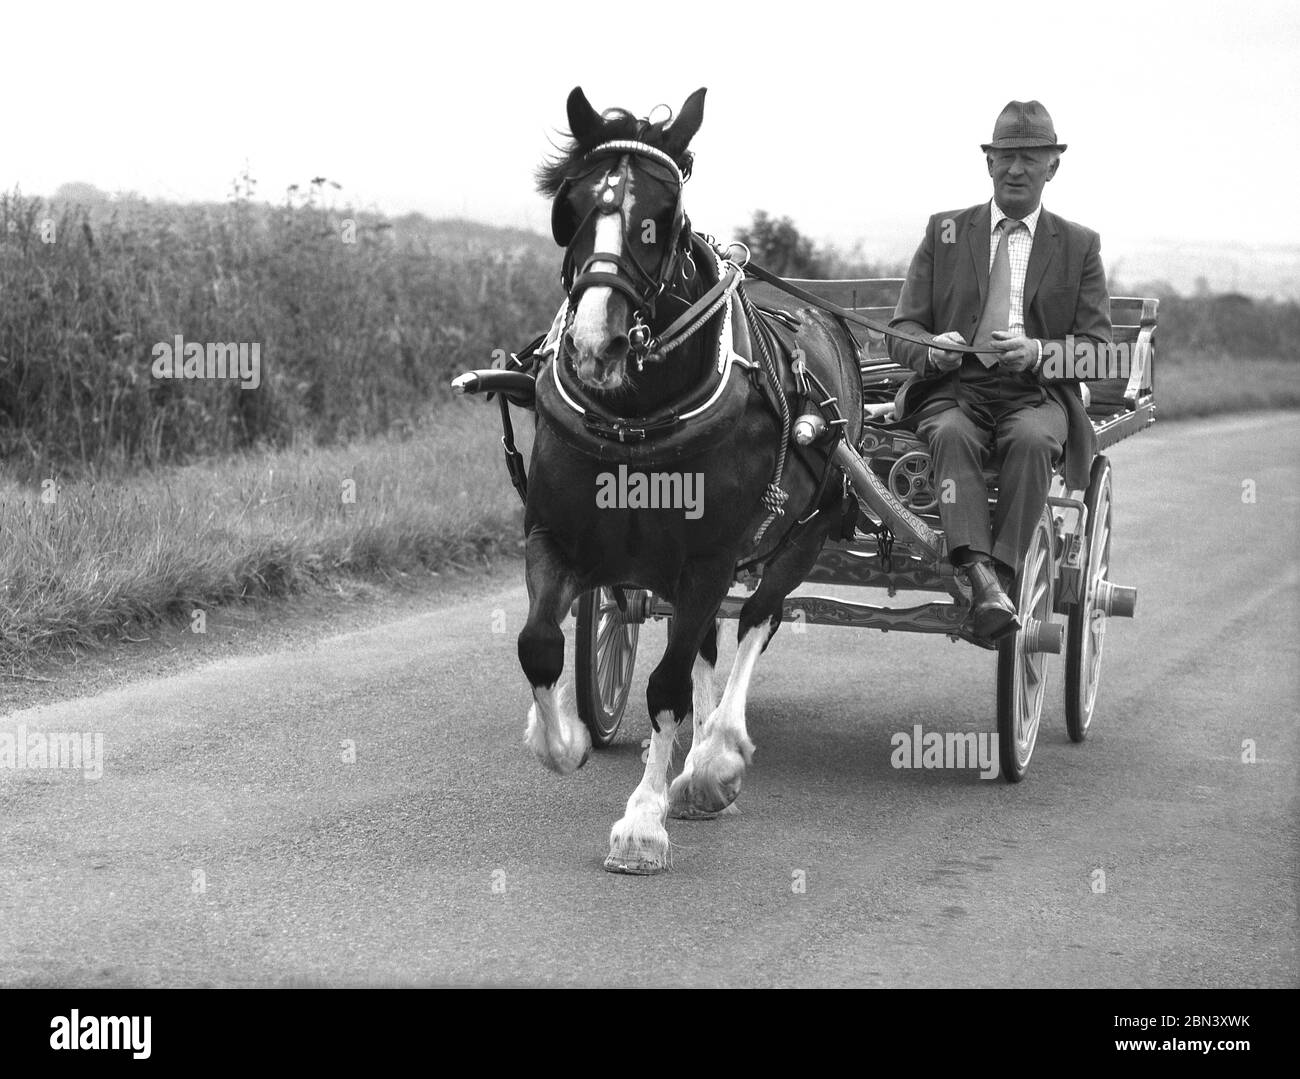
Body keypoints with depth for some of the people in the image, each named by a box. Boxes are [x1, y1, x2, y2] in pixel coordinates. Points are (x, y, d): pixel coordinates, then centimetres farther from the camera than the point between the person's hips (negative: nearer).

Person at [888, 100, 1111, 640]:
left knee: (1031, 439, -35)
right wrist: (932, 348, -15)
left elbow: (1097, 348, 5)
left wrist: (1037, 352, -16)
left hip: (1036, 395, 0)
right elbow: (901, 332, 10)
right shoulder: (943, 232, 15)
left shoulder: (1080, 245, 14)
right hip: (952, 391, 0)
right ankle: (979, 575, -48)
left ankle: (1003, 572, -39)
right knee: (951, 436, -34)